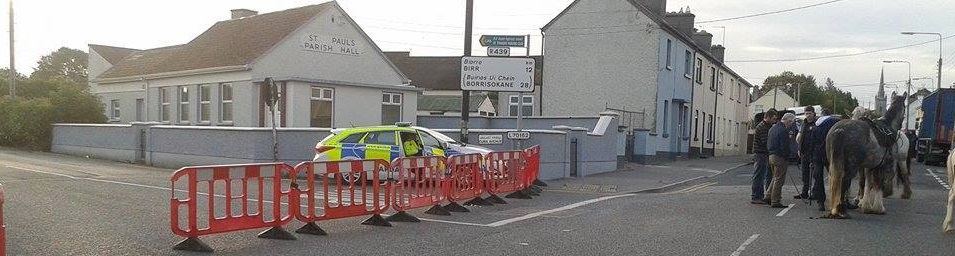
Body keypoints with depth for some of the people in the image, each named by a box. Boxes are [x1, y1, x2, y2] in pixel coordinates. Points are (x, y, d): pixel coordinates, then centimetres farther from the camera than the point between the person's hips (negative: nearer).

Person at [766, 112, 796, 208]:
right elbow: (784, 147, -20)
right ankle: (775, 202, 1)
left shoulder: (773, 128, 14)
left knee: (775, 178, 21)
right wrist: (787, 158, -11)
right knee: (779, 180, -2)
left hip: (771, 156, 9)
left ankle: (768, 196, 19)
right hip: (779, 157, -9)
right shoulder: (784, 130, -16)